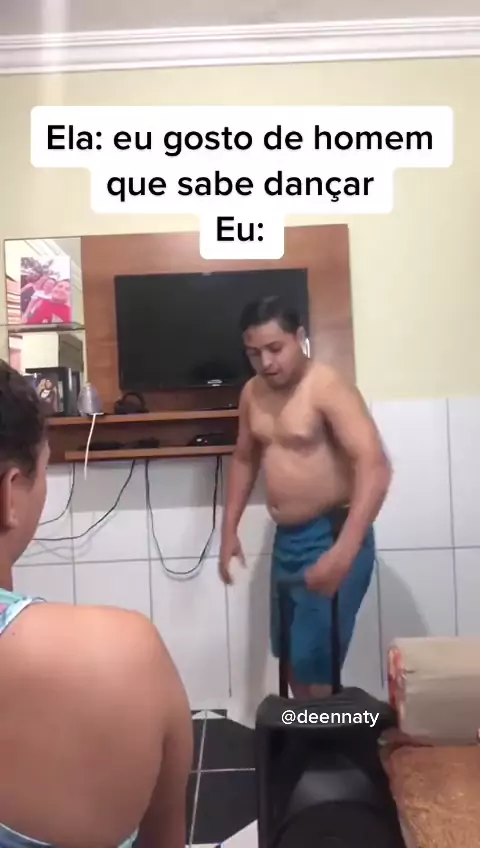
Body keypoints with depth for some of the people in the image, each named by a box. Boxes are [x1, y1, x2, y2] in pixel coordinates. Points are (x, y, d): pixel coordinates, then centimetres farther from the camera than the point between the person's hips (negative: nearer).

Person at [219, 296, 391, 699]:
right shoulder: (253, 393, 5)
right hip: (286, 538, 8)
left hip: (331, 537, -7)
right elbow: (245, 459, 18)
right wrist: (229, 530, 13)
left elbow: (374, 466, -28)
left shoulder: (328, 387, -19)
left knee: (315, 663, -6)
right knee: (291, 655, 17)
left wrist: (343, 552, -37)